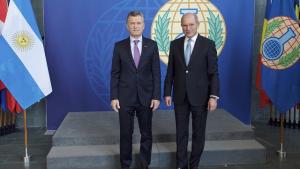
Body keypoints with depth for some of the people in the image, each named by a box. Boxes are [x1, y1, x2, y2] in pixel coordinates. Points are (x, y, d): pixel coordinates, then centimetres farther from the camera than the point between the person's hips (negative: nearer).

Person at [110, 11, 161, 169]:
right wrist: (114, 97, -5)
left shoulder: (152, 45, 1)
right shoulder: (119, 46, 1)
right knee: (125, 134, 8)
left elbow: (156, 73, 0)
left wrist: (156, 96, -6)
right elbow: (115, 74, 1)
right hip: (125, 97, 0)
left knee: (146, 134, 10)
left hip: (146, 97, 1)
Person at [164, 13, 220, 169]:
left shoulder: (208, 44, -5)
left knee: (198, 133, 8)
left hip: (200, 96, -2)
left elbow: (213, 73, -7)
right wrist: (167, 93, 4)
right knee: (181, 132, 10)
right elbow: (170, 71, 7)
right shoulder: (175, 44, 4)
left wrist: (213, 96, -13)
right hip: (180, 96, 2)